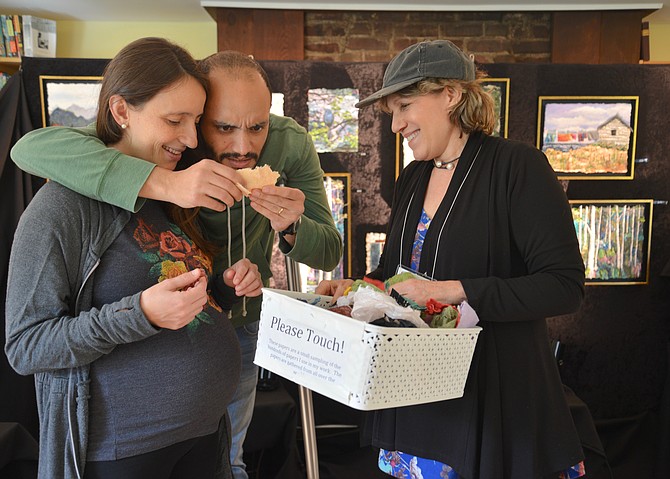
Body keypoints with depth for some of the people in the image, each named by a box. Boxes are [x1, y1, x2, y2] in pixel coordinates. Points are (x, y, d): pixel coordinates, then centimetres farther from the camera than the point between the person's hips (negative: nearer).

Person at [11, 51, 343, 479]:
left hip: (242, 324, 2)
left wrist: (291, 227, -39)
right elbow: (33, 148, -43)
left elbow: (330, 254, -15)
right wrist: (166, 183, -55)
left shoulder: (290, 143, -21)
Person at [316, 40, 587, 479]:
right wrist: (354, 288, -1)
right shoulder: (412, 179, 9)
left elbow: (565, 286, -18)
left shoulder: (517, 166, -12)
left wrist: (454, 290, -25)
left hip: (495, 392, -6)